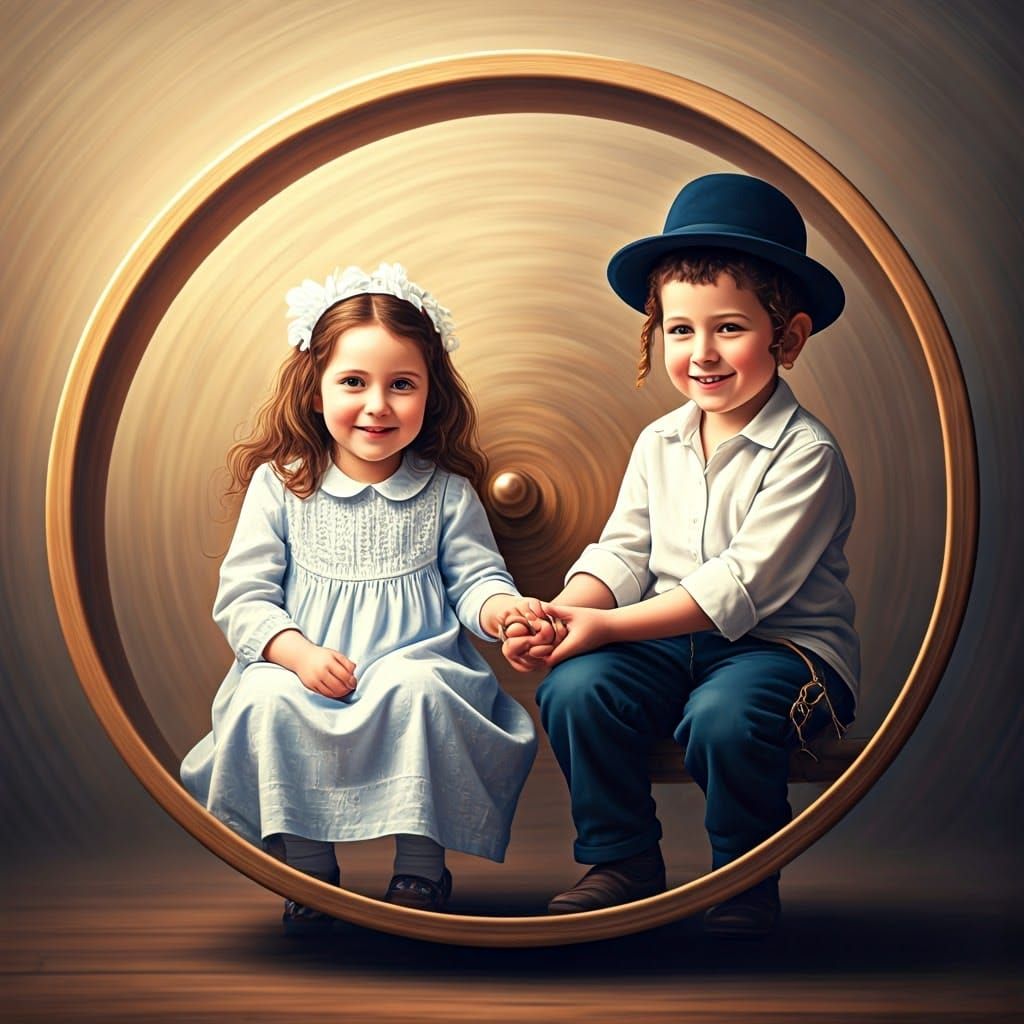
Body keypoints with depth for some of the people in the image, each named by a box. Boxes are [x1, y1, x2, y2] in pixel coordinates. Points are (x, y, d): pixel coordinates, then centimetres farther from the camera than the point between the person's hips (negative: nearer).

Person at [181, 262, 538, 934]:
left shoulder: (446, 491, 7)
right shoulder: (280, 484, 4)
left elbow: (474, 578, 7)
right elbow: (243, 597, 2)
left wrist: (502, 607, -18)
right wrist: (297, 652, -16)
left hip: (416, 669, 0)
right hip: (302, 678, 0)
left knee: (417, 691, -33)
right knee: (267, 700, -31)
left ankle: (422, 869, -12)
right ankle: (307, 868, -10)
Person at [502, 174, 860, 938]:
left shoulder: (806, 454, -13)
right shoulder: (660, 443, 8)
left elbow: (740, 587, -21)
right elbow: (623, 554, 5)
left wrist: (609, 625, -25)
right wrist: (561, 614, -17)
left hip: (786, 643, -5)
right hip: (673, 641, 6)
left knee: (723, 717, -35)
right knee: (574, 689, -19)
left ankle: (747, 882, -7)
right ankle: (624, 861, 1)